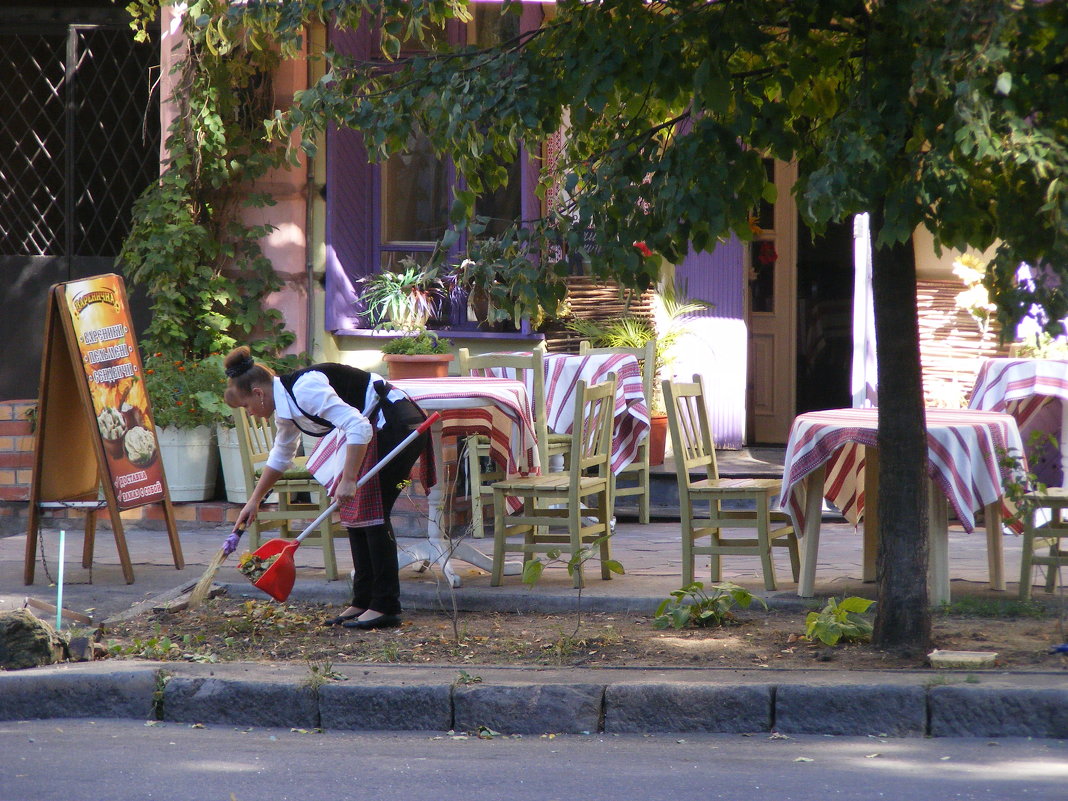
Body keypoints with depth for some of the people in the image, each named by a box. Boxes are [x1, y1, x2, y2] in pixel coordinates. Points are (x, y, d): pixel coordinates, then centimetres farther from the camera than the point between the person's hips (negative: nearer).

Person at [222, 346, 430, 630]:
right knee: (354, 513, 8)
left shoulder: (305, 390, -22)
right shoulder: (285, 407, 10)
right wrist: (254, 501, 33)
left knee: (370, 513, -11)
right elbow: (280, 457, 28)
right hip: (378, 431, 10)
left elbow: (358, 426, -28)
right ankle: (363, 602, 11)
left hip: (396, 423, -10)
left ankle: (386, 606, -9)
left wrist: (348, 480, -28)